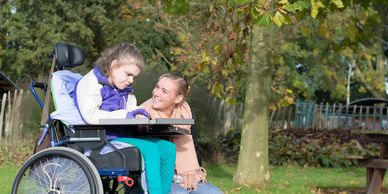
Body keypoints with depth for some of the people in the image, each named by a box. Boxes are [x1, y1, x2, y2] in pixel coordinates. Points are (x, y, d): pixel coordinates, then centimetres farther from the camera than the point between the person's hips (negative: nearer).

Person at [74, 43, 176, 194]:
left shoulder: (126, 90, 21)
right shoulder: (91, 82, -6)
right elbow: (90, 115, -19)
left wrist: (138, 115, -3)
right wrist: (124, 115, -19)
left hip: (123, 136, 9)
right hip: (103, 139, -8)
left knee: (168, 148, -7)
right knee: (150, 149, -28)